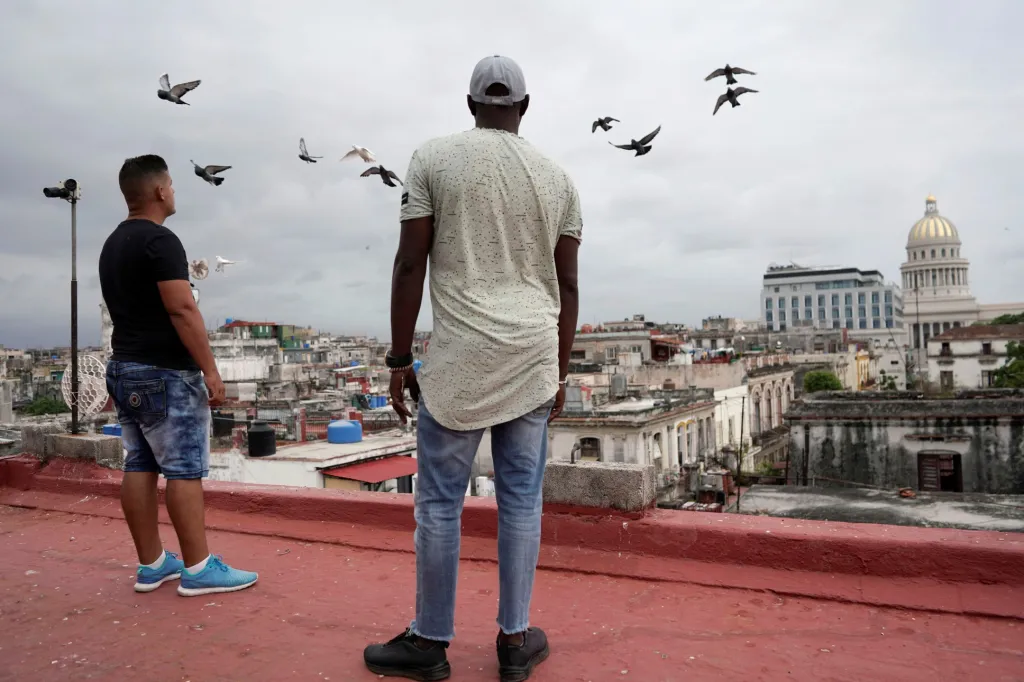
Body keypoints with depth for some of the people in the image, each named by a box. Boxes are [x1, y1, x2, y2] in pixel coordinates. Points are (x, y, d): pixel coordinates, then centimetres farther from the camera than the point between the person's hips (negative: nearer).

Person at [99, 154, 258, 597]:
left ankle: (151, 564, 17)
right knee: (184, 470, -5)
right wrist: (210, 369, -20)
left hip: (124, 368, 10)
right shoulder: (160, 240, -15)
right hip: (166, 373, -9)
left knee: (139, 467, 10)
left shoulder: (113, 244, 16)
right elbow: (182, 310, -22)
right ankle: (198, 569, 0)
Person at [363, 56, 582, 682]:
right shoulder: (557, 176, 10)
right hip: (534, 356, 3)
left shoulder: (434, 159, 2)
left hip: (460, 357, -3)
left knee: (440, 502, 6)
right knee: (521, 500, 9)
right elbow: (567, 286, 9)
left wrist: (400, 360, 1)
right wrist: (560, 372, 15)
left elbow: (410, 265, -4)